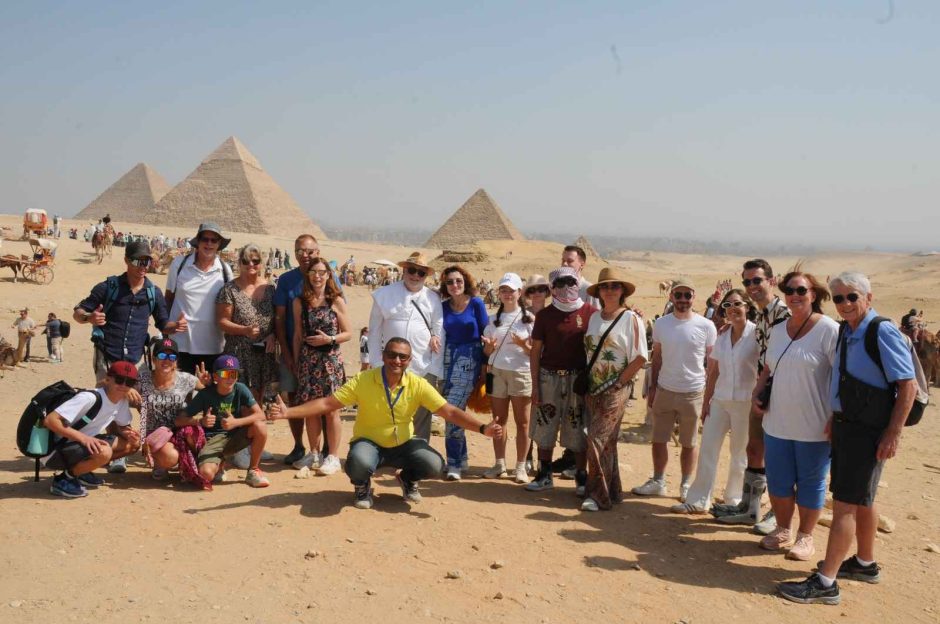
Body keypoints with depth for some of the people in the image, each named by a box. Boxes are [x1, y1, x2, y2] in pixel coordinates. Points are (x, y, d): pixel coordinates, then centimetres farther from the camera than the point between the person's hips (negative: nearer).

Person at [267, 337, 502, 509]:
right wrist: (288, 412, -26)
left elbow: (450, 412, -14)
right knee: (359, 463, -37)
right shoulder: (363, 381, -16)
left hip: (403, 444, 2)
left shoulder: (418, 385, -12)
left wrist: (482, 428, -26)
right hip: (369, 442, -2)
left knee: (434, 465, -24)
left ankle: (408, 479, 15)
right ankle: (363, 487, 4)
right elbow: (327, 403, -16)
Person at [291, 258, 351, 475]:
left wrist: (329, 339, -14)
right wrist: (296, 361, 9)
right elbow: (298, 335, 11)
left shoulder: (336, 301, -1)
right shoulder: (300, 302, 7)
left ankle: (333, 457, 8)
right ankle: (313, 454, 22)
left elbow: (348, 333, 1)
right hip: (307, 359, 3)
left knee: (331, 409, -1)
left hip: (330, 359, -3)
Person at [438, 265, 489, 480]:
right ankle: (461, 458, 23)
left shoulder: (476, 303, -4)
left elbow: (486, 333, -1)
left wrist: (487, 363, -2)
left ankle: (455, 463, -7)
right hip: (448, 358, 5)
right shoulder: (443, 306, 7)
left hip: (469, 359, -5)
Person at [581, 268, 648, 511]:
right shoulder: (594, 317, 10)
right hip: (593, 388, 6)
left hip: (615, 390, -5)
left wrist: (619, 381, -11)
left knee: (598, 440, -11)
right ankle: (612, 491, 23)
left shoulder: (630, 319, -6)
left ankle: (598, 495, -1)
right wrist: (586, 379, 5)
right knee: (606, 441, 12)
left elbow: (640, 357, -9)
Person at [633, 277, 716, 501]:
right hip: (664, 390, 3)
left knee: (689, 443, 10)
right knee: (658, 439, 10)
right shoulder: (661, 323, 1)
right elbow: (656, 359, 8)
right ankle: (658, 482, 24)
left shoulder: (706, 326, -7)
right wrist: (652, 388, 6)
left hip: (693, 393, -2)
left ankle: (686, 486, 24)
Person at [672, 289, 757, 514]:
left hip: (745, 402, -5)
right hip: (720, 400, 5)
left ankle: (733, 500, 23)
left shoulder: (756, 334, -8)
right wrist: (706, 402, 9)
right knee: (707, 448, 2)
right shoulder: (722, 338, 9)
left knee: (740, 454, 8)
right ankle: (698, 500, 8)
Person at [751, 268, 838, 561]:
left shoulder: (829, 330, -12)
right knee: (778, 480, 14)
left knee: (810, 482, 9)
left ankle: (805, 536, 25)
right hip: (777, 422, 6)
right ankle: (782, 530, 32)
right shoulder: (779, 331, 8)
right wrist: (757, 394, 3)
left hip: (814, 426, -6)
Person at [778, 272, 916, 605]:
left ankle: (825, 582, -1)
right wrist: (835, 417, 12)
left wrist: (893, 434, -21)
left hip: (868, 431, -9)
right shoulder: (846, 331, 8)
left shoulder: (883, 333, -18)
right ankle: (865, 563, 38)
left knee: (845, 504, -6)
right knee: (861, 500, 22)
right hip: (845, 426, 9)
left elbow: (908, 385, -19)